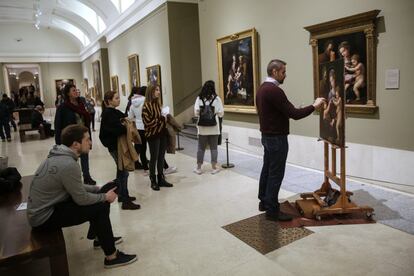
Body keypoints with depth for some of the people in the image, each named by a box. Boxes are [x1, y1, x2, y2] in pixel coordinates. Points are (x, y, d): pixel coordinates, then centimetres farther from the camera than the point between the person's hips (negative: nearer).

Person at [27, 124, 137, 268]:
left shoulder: (59, 155, 1)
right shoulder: (68, 164, -28)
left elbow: (76, 187, 12)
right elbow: (82, 199, -19)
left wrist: (99, 189, 5)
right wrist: (105, 197, -4)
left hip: (43, 208, 9)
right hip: (44, 218, -9)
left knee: (97, 198, 12)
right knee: (100, 207, -14)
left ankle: (101, 237, 29)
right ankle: (111, 256, -1)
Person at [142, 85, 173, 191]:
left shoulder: (158, 104, 10)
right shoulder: (146, 106, -12)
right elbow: (148, 122, -18)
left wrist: (164, 119, 1)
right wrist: (162, 119, -13)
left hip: (162, 134, 7)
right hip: (153, 135, -7)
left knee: (161, 157, 12)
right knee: (154, 158, 3)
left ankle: (161, 179, 24)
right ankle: (153, 181, 15)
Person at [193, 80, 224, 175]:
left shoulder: (199, 99, -3)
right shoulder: (216, 99, -5)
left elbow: (196, 113, -6)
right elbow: (221, 113, -5)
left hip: (202, 127, 1)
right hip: (214, 127, -1)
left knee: (201, 148, 9)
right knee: (213, 147, 8)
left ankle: (198, 168, 16)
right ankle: (214, 168, 15)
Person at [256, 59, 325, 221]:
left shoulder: (261, 89, 9)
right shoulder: (274, 90, -22)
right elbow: (294, 114, -23)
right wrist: (314, 106, -11)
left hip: (266, 136, 10)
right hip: (277, 138, -10)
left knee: (267, 170, 17)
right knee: (276, 174, -3)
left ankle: (264, 202, 28)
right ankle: (272, 210, 6)